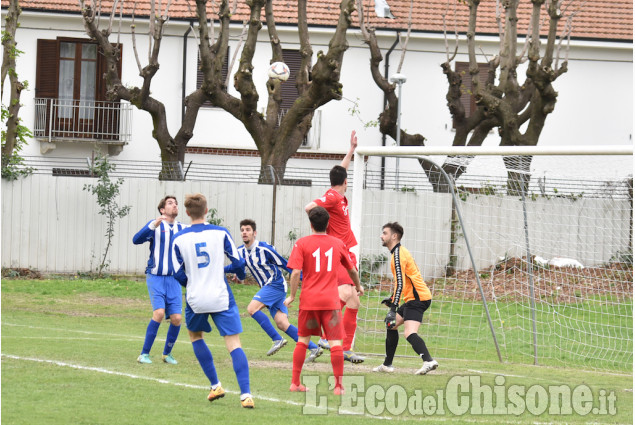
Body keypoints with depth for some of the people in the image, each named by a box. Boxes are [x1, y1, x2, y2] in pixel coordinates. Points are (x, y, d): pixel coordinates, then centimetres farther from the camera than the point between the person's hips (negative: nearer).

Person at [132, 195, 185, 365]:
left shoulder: (182, 229, 10)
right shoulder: (155, 226, -2)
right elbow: (137, 240, -15)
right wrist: (153, 225, -30)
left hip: (174, 279, 4)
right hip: (156, 277, -4)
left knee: (176, 318, -5)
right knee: (159, 313, -19)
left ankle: (167, 353, 17)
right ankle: (144, 354, -8)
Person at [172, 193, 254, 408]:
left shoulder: (179, 239, -1)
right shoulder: (220, 233, -4)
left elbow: (179, 275, 1)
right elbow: (238, 263, 2)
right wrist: (231, 270, 26)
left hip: (196, 300, 1)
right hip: (221, 298, -1)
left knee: (195, 334, 27)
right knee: (234, 344, -2)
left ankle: (215, 385, 22)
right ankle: (246, 394, -17)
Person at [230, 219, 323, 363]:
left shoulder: (264, 249, -16)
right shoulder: (241, 251, 5)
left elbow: (285, 264, -9)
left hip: (276, 285, -7)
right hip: (267, 287, 7)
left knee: (252, 308, -21)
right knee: (281, 323, -3)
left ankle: (277, 340, -15)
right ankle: (314, 348, 0)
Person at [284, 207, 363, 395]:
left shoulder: (302, 243, -2)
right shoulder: (338, 244, 6)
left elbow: (296, 272, -11)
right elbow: (352, 270, 19)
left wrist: (292, 295, -1)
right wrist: (358, 286, 38)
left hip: (309, 300, 0)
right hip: (331, 300, 0)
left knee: (302, 340, 13)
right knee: (335, 342, -1)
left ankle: (295, 382, 15)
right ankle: (339, 386, -4)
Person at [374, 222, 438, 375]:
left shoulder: (398, 254, -13)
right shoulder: (400, 252, 19)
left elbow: (400, 283, -22)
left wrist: (393, 308, -26)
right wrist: (393, 299, 28)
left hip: (417, 298, -11)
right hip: (414, 298, 11)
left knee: (409, 333, -24)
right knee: (391, 324, 19)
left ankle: (428, 361, -43)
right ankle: (387, 365, 25)